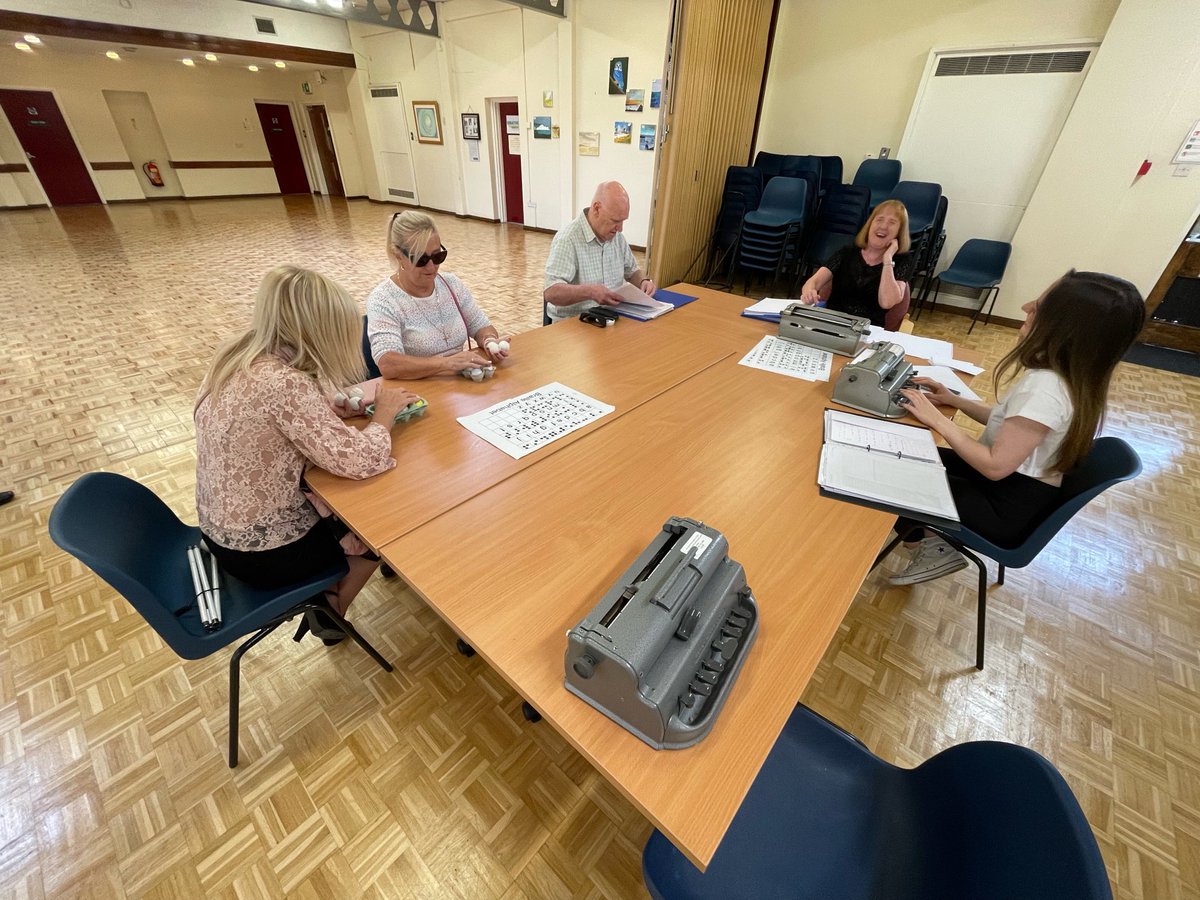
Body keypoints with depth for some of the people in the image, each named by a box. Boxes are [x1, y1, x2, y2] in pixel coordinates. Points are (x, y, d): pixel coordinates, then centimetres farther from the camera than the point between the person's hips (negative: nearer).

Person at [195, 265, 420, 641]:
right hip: (261, 550, -8)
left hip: (223, 527, 8)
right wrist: (386, 411, -17)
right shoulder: (284, 384, -33)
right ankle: (329, 614, 34)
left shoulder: (236, 356, -5)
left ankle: (323, 592, 36)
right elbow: (361, 460, -34)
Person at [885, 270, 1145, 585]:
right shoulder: (1071, 375, -2)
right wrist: (955, 400, 3)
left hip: (1008, 511, -9)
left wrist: (937, 420, -22)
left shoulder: (1046, 388, -31)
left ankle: (931, 549, 16)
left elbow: (995, 466, -27)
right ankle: (931, 540, 11)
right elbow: (1012, 422, 10)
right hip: (1020, 487, 9)